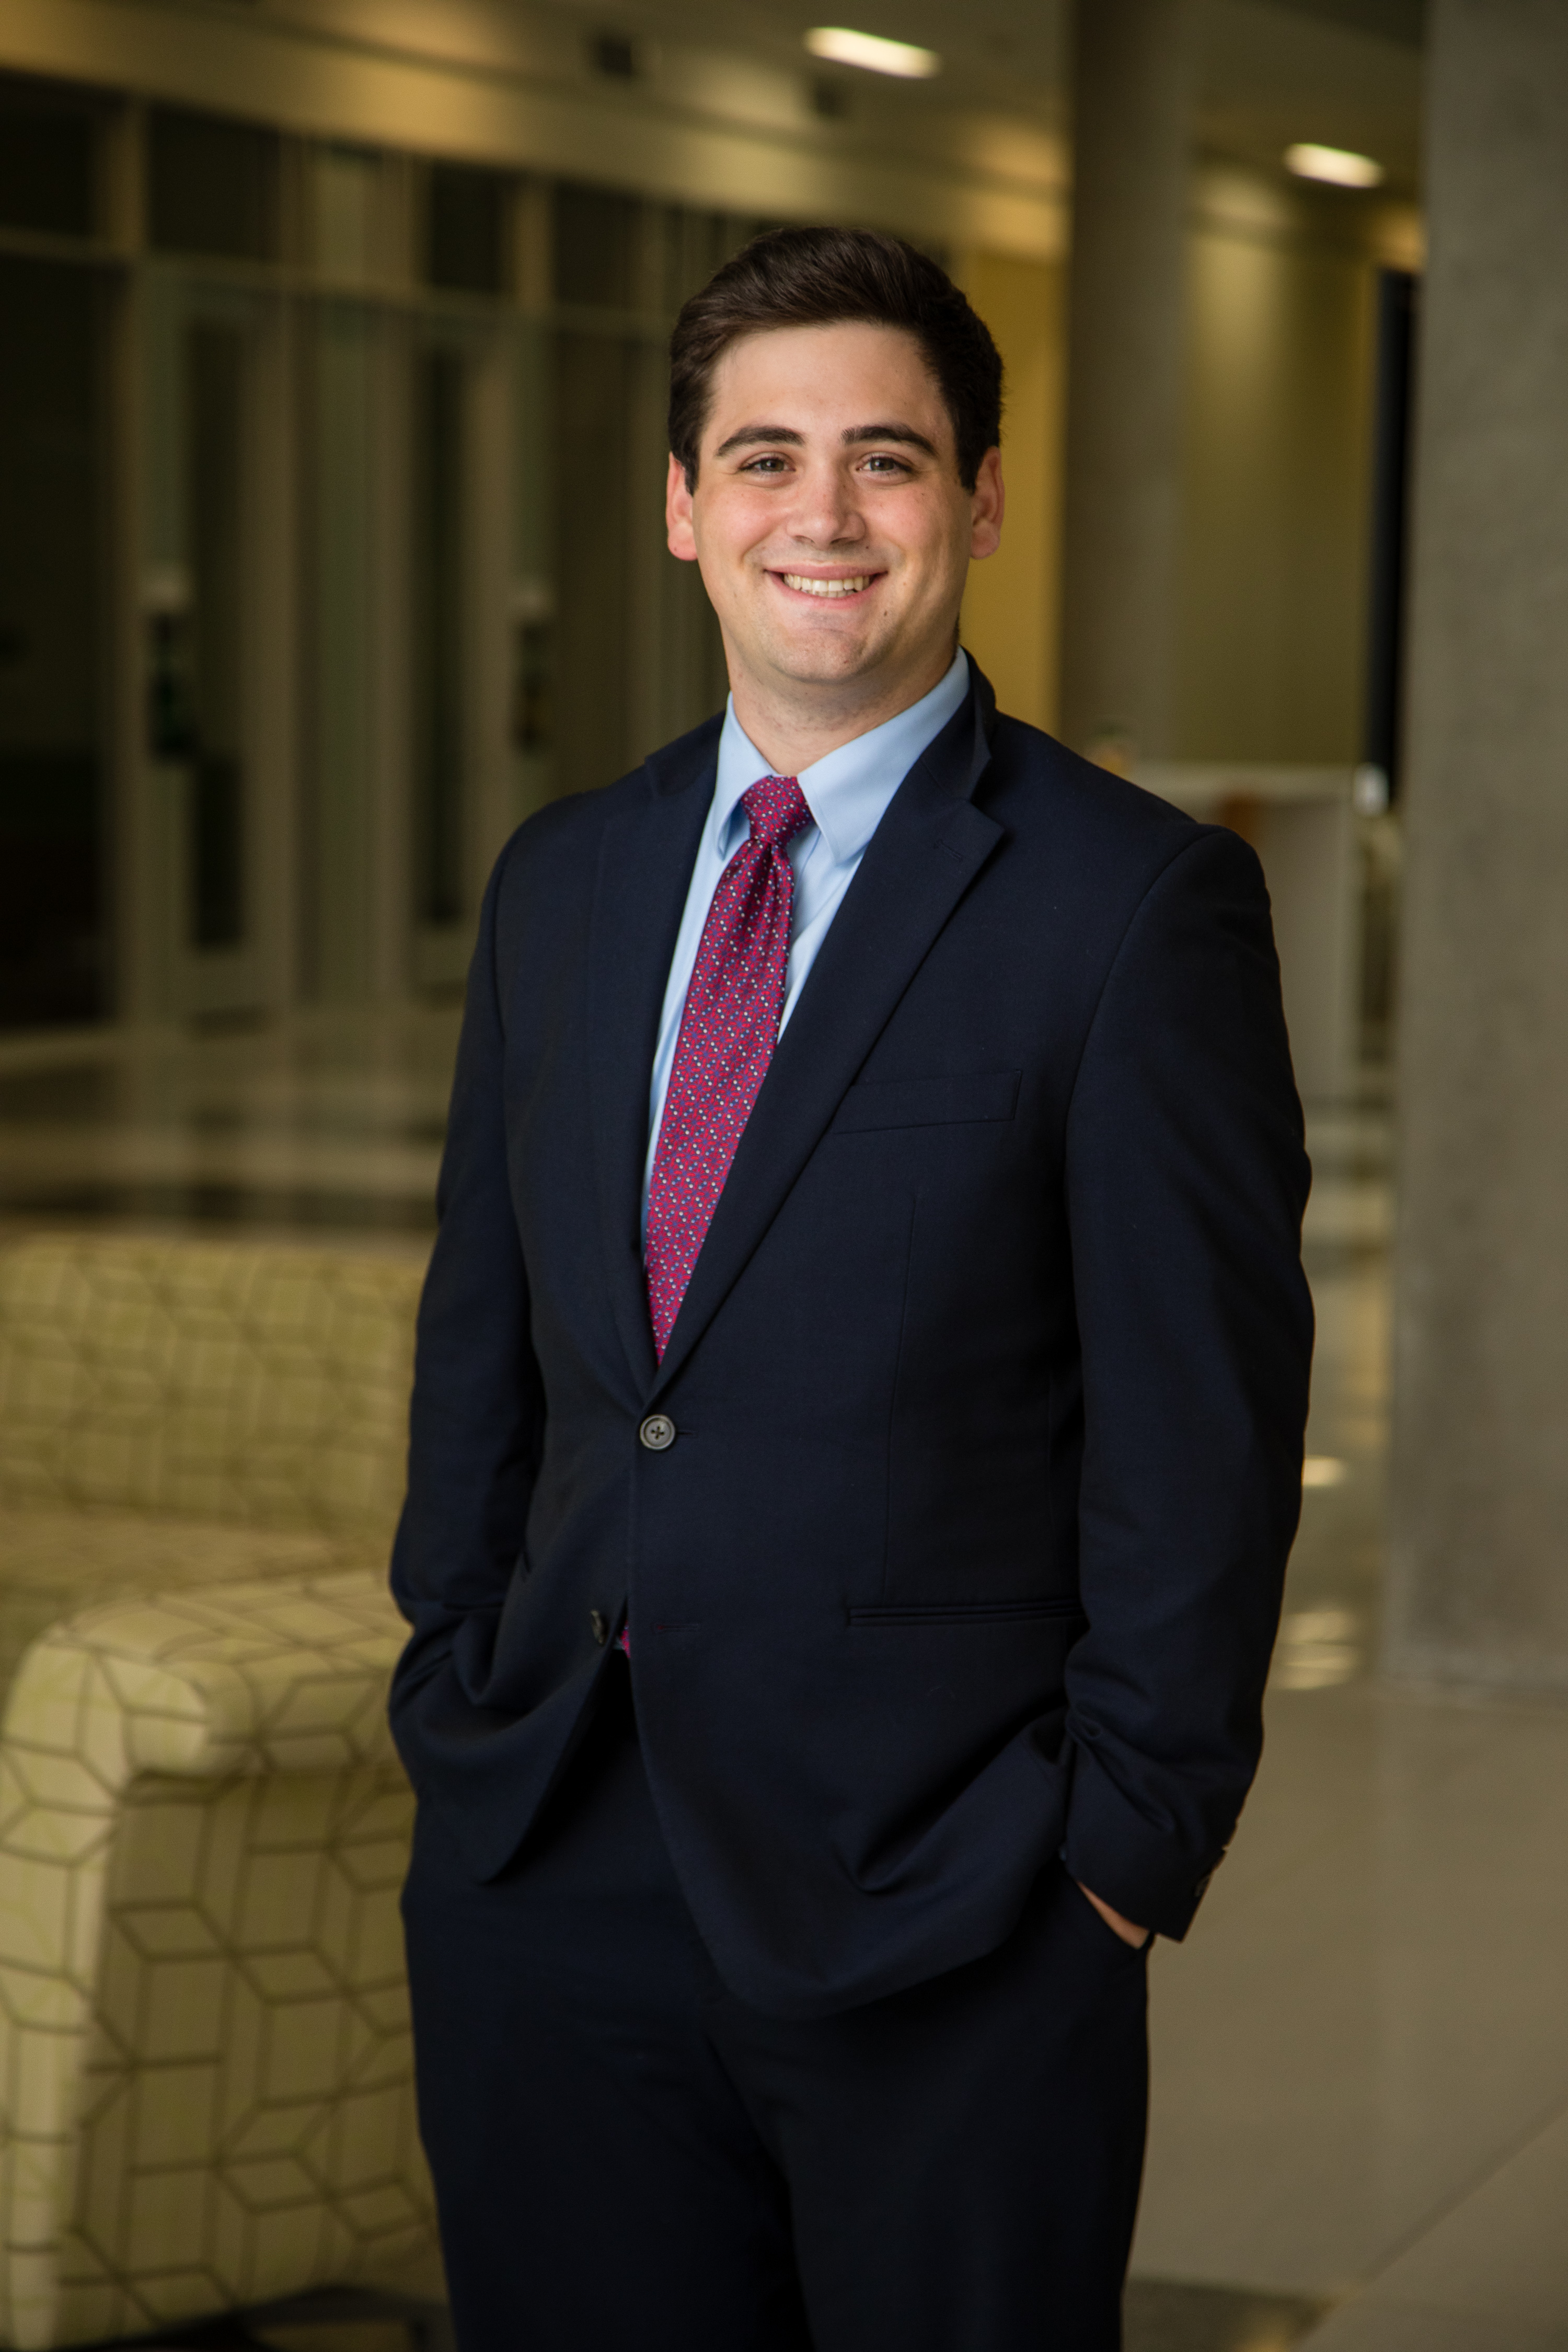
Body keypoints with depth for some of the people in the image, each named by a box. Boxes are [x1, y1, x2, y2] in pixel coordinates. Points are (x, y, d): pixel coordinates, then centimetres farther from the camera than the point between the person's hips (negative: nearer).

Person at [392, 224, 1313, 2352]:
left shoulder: (1140, 901, -7)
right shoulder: (562, 881, 11)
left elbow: (1203, 1433, -8)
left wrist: (1125, 1844, -10)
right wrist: (456, 1710, 9)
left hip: (939, 1909, -5)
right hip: (548, 1878, 5)